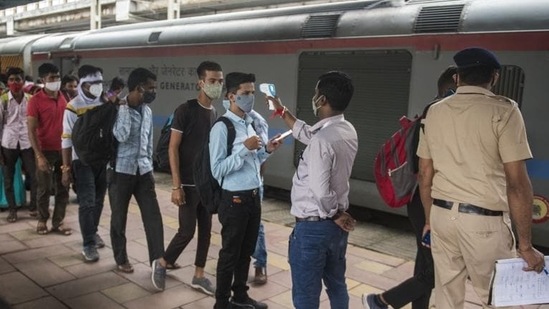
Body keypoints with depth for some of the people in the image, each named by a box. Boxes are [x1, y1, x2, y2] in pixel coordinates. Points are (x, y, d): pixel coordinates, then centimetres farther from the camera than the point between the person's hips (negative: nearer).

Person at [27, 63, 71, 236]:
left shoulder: (63, 98, 6)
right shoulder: (35, 101, -10)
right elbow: (31, 131, -11)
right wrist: (39, 156, -17)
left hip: (63, 150, 4)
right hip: (46, 151, -4)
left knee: (63, 189, 8)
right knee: (43, 189, 8)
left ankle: (58, 222, 18)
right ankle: (42, 220, 26)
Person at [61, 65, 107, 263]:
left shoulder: (104, 104, 5)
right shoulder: (73, 107, -9)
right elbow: (67, 140, -9)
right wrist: (66, 169, -10)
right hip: (83, 161, -4)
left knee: (98, 201, 13)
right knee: (87, 202, -4)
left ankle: (92, 232, 32)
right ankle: (88, 244, 4)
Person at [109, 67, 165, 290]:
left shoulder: (147, 111, 8)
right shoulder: (118, 109, -11)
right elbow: (121, 136, -26)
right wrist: (124, 108, -22)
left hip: (143, 171, 5)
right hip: (121, 171, -5)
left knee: (153, 216, -5)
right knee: (119, 217, 9)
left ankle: (157, 261, -1)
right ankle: (121, 259, 27)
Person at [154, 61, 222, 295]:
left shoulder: (215, 115, 8)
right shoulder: (185, 110, -11)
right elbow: (173, 149, -13)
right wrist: (176, 186, -17)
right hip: (189, 184, -6)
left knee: (206, 230, 9)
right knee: (187, 231, -1)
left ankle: (199, 276, 21)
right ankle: (162, 263, 24)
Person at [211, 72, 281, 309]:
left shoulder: (250, 123, 11)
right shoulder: (222, 127, -15)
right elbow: (217, 169, -20)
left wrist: (266, 150, 0)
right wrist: (244, 148, -24)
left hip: (253, 197, 8)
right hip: (235, 199, -8)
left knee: (246, 251, 19)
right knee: (230, 253, 6)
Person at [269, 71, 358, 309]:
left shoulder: (322, 139, -26)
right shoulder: (347, 131, 3)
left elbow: (320, 190, -29)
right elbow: (307, 135, 19)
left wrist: (335, 215, -10)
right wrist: (282, 111, 26)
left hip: (313, 226, -9)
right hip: (337, 224, 9)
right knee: (337, 285, 23)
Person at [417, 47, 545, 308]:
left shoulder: (435, 112, 6)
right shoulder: (503, 110, -9)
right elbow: (517, 182, -13)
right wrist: (525, 245, -7)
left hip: (442, 214, 5)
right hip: (484, 220, -5)